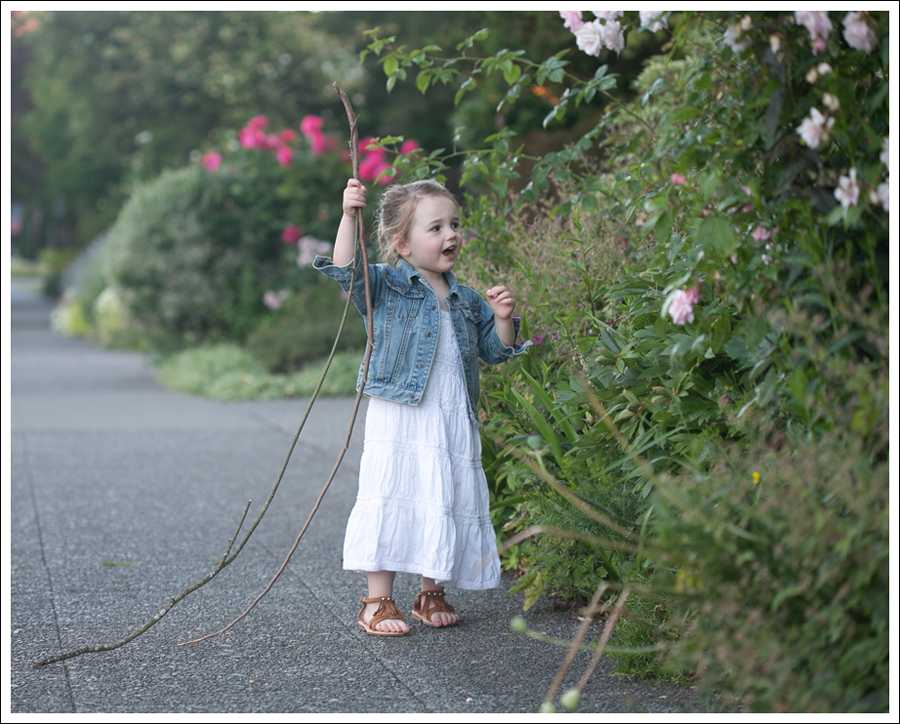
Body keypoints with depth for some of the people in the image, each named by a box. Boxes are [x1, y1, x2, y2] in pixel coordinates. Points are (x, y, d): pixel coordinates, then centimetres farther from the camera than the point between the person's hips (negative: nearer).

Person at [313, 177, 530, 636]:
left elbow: (494, 352, 20)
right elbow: (346, 271, -18)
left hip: (455, 426, 5)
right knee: (391, 506, -6)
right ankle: (378, 602, 3)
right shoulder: (386, 286, -1)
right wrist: (349, 217, -28)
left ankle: (432, 594, 24)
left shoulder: (465, 301, 14)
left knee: (448, 505, 8)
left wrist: (503, 319, 1)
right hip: (397, 423, -5)